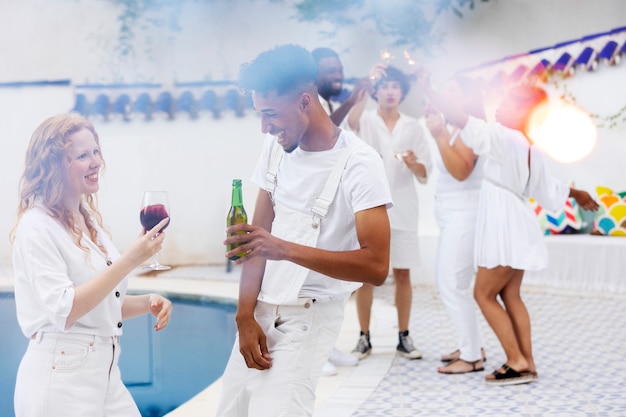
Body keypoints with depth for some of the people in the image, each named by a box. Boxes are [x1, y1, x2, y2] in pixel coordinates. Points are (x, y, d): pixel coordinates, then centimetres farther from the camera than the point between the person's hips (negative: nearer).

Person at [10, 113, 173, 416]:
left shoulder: (90, 220, 11)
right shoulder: (36, 227, -13)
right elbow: (64, 311, -22)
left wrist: (147, 303, 0)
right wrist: (129, 260, -25)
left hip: (105, 375, 7)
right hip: (60, 382, -7)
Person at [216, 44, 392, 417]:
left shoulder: (359, 164, -16)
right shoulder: (276, 148, 3)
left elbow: (376, 267, -22)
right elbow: (258, 235, 5)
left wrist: (286, 249, -30)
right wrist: (246, 315, -4)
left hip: (309, 316, -6)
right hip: (261, 310, 6)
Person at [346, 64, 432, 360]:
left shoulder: (413, 127, 10)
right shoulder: (366, 120, 5)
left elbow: (425, 175, 6)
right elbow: (351, 120, -22)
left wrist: (413, 164, -17)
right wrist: (367, 82, -28)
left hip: (402, 210, 2)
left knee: (402, 274, 4)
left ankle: (404, 337, 13)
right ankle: (364, 338, 8)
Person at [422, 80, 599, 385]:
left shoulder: (502, 136, -15)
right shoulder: (529, 148, 11)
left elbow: (458, 117, -22)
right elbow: (549, 188, 22)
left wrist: (426, 88, -17)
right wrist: (577, 193, 43)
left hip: (505, 229, -9)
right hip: (515, 227, 9)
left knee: (484, 294, -2)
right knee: (510, 295, 11)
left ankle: (517, 363, -2)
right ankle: (527, 364, 12)